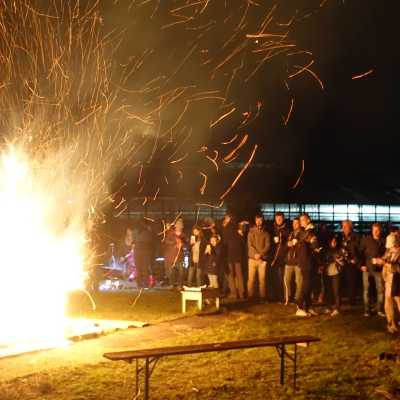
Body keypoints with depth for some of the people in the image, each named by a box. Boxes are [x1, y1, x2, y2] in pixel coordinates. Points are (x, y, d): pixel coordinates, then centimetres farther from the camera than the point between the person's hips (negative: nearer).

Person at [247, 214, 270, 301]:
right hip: (252, 258, 0)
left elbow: (267, 245, 0)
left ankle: (263, 297, 4)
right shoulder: (251, 232, 8)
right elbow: (249, 244, -2)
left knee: (262, 279, -2)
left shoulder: (266, 233, 10)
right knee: (251, 279, -3)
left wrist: (261, 254, -14)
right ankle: (250, 297, 3)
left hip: (262, 259, 0)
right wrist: (255, 254, -16)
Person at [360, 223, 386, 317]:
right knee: (366, 289, 4)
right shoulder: (366, 240, 2)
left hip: (378, 268, 0)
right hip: (367, 268, 0)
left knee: (380, 289, 1)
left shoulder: (383, 241, 3)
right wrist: (362, 264, -9)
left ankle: (380, 310, 11)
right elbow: (360, 252, 0)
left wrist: (382, 260, -10)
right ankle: (367, 310, 12)